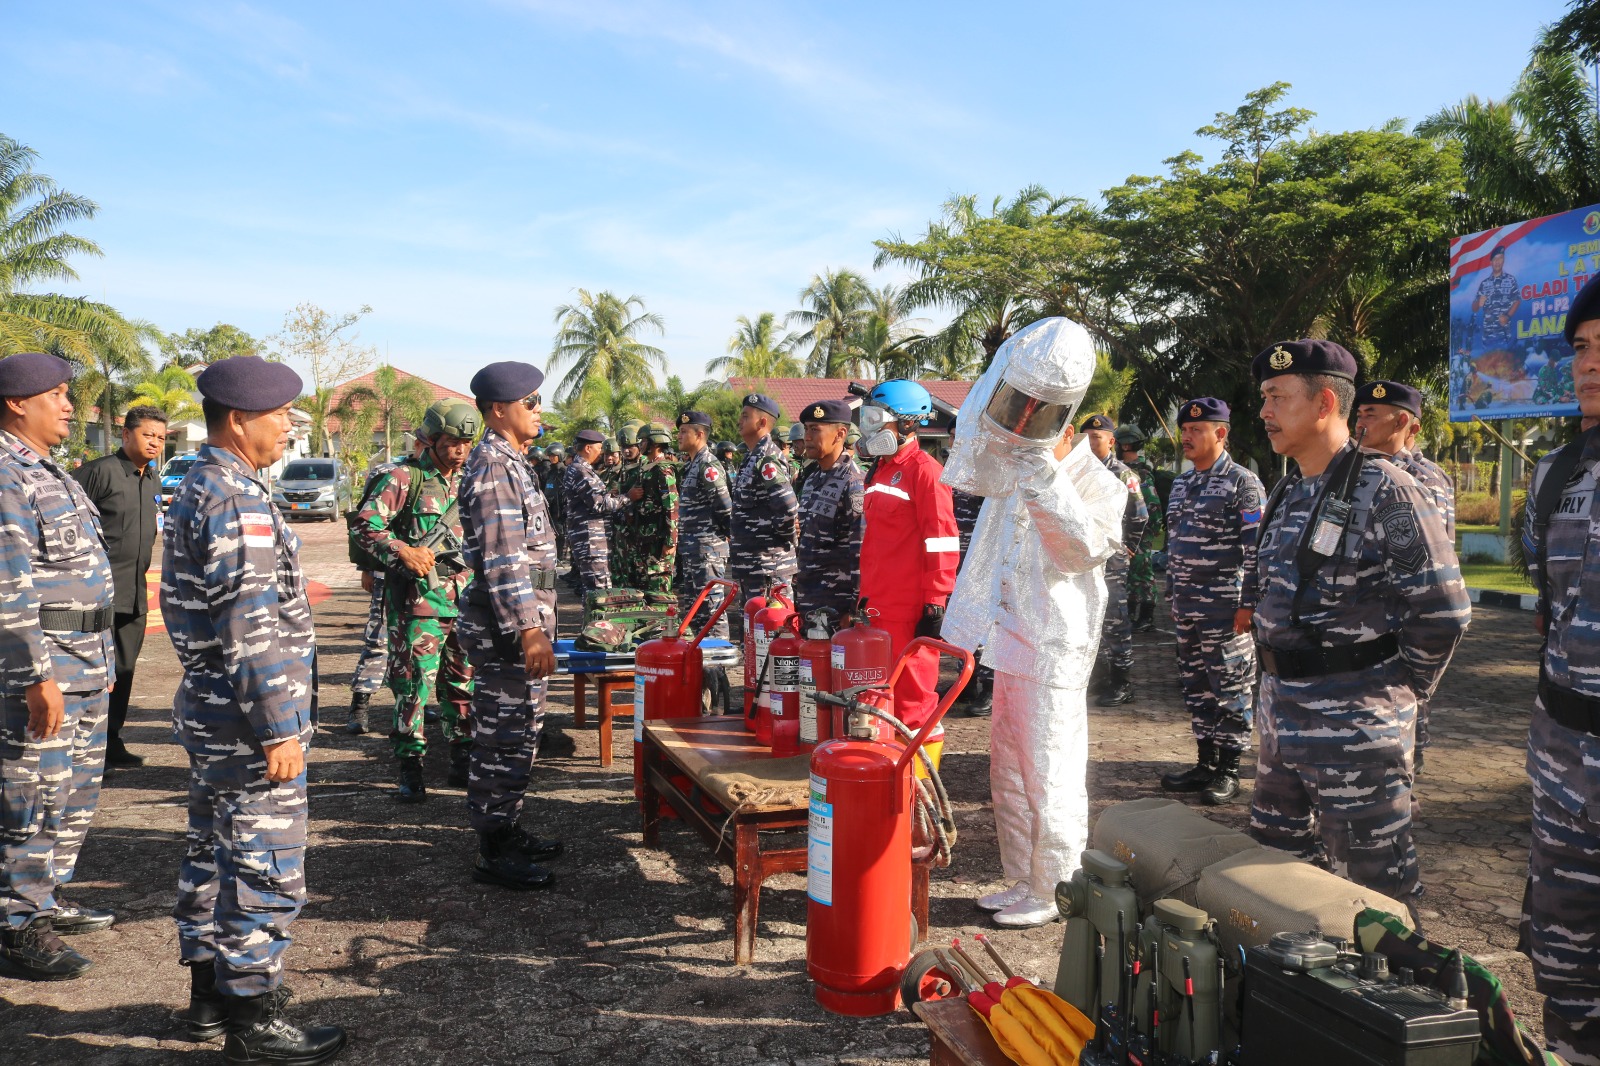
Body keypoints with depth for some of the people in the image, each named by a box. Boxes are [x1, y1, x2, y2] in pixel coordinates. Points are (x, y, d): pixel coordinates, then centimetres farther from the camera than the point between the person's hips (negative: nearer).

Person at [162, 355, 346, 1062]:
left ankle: (211, 991, 33)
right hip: (247, 722, -11)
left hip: (208, 712, 11)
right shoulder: (236, 499, -20)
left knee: (213, 853, 19)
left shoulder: (196, 488, 13)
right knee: (265, 869, -1)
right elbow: (251, 626, -25)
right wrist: (280, 729, -22)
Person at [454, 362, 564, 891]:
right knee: (504, 740, -2)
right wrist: (529, 629, -24)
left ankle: (507, 832, 30)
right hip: (506, 627, -10)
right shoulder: (494, 466, -16)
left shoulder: (509, 461, 16)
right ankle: (494, 855, 8)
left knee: (513, 737, 18)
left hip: (519, 620, 10)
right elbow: (502, 558, -23)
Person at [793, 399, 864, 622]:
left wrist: (854, 610, -20)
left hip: (836, 607, -8)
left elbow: (861, 551, -18)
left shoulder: (853, 483, -13)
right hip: (807, 603, 9)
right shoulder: (812, 480, 16)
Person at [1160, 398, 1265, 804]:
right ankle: (1205, 763, 23)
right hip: (1187, 607, 8)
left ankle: (1228, 770, 10)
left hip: (1226, 609, -8)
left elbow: (1256, 547, -13)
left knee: (1232, 688, 1)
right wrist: (1172, 592, 18)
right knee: (1196, 686, 12)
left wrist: (1248, 603, -16)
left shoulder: (1242, 482, -9)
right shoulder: (1181, 484, 14)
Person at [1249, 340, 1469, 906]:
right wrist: (1280, 678, 15)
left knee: (1373, 880, 3)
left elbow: (1442, 609, -17)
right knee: (1273, 858, 20)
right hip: (1281, 709, 9)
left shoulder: (1383, 491, -15)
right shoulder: (1288, 493, 12)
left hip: (1354, 724, -9)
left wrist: (1401, 689, -7)